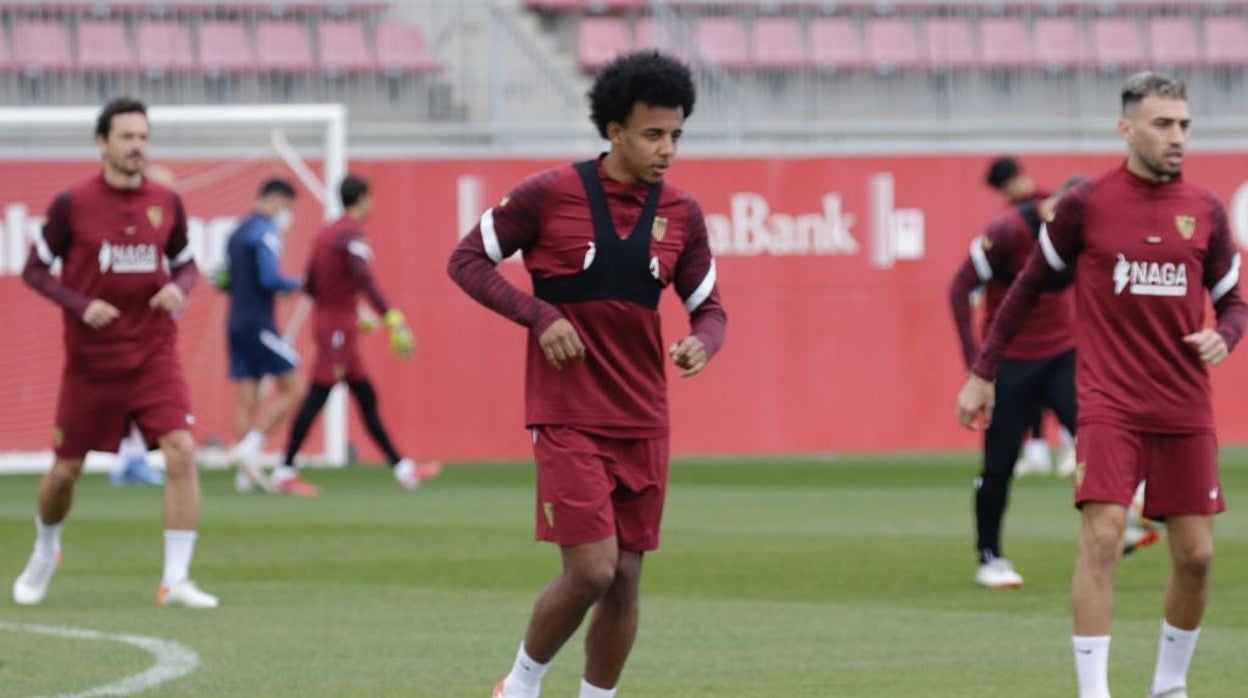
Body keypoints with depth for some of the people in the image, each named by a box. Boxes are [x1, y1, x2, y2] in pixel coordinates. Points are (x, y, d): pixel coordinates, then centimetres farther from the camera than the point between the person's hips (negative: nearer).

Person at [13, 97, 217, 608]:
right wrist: (80, 305, -16)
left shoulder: (166, 203, 1)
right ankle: (44, 554, 40)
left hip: (153, 353, 1)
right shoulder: (72, 205, -7)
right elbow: (35, 269, -1)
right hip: (89, 358, -1)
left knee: (181, 451, -18)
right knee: (66, 470, 9)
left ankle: (176, 580, -14)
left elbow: (185, 263, 14)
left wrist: (180, 288, -9)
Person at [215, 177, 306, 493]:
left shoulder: (237, 233, 16)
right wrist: (298, 285, -5)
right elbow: (269, 278, -20)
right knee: (293, 389, -4)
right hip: (259, 324, -9)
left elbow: (226, 282, 19)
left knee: (246, 400, 6)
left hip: (237, 324, 9)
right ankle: (250, 447, -13)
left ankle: (245, 473, 2)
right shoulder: (265, 231, -10)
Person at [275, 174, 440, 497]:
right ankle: (285, 472, -7)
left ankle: (402, 469, 14)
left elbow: (309, 285, 19)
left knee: (367, 398, 11)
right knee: (317, 397, -8)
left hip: (326, 320, 10)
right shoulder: (352, 235, -13)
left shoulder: (326, 233, 15)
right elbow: (363, 280, -26)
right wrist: (392, 319, -31)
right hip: (339, 326, -10)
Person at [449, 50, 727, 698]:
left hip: (642, 425, 5)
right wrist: (540, 315, -15)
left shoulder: (681, 213, 3)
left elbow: (708, 306, 14)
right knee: (590, 570, -13)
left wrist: (701, 343, -11)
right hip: (567, 419, -5)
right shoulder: (549, 194, -9)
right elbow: (466, 260, -2)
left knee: (625, 579, 5)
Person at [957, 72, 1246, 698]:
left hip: (1186, 411, 3)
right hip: (1109, 405, -3)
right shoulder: (1086, 204, -3)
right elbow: (1029, 286, 8)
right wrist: (983, 373, 9)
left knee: (1195, 555, 3)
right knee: (1101, 537, -17)